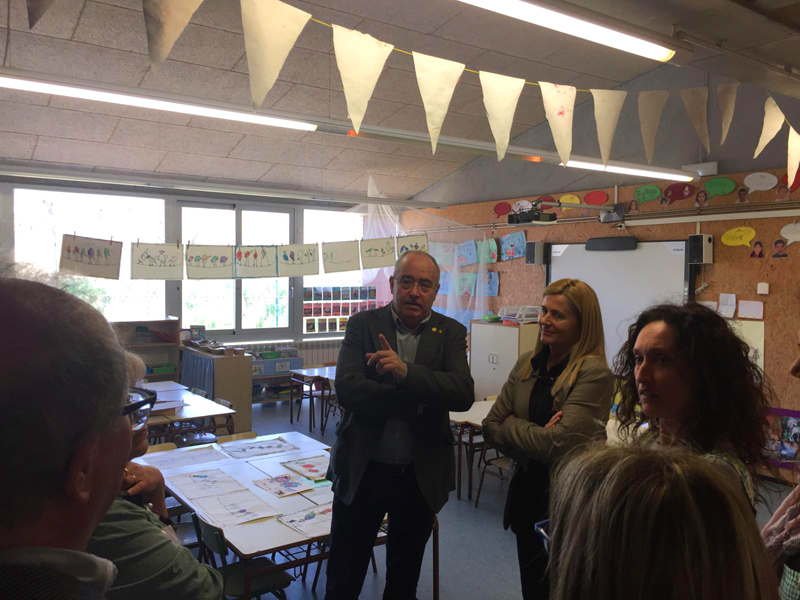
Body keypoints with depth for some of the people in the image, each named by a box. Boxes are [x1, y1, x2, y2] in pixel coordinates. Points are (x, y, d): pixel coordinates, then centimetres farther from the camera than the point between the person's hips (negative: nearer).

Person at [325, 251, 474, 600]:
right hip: (362, 470, -1)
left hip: (421, 475, 1)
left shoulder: (451, 333, -3)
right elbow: (346, 389, -18)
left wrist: (406, 372, -31)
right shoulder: (363, 325, -5)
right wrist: (418, 401, -22)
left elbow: (463, 395, -18)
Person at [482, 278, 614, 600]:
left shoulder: (594, 374, -19)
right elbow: (491, 428, -1)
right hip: (527, 492, 6)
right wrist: (537, 439, -16)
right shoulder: (526, 364, 0)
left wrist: (511, 426, -10)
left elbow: (558, 444, -25)